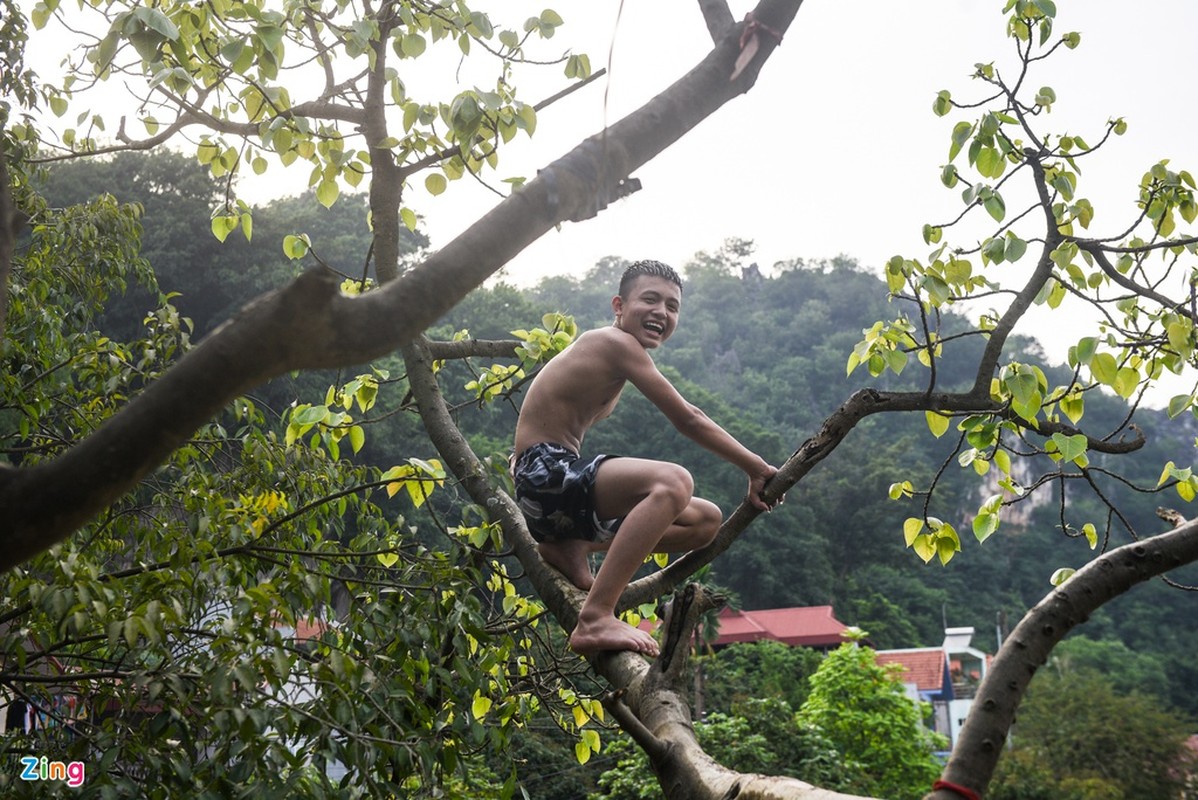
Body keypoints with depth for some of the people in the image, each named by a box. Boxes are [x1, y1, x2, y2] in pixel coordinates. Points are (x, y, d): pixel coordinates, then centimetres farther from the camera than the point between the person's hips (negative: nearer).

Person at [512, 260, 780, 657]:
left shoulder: (601, 350, 19)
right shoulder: (617, 343, -10)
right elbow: (687, 419, -12)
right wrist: (755, 467, -7)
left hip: (560, 483, 10)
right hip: (545, 478, -10)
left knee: (706, 521, 9)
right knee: (673, 482, -34)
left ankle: (574, 548, 4)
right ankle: (595, 620, -36)